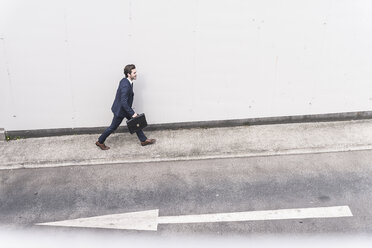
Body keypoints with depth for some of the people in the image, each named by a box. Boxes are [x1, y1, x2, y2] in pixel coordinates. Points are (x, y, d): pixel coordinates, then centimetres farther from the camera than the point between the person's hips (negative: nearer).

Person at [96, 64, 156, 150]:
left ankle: (144, 140, 26)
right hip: (120, 110, -9)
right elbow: (124, 102, -32)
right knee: (113, 127, 8)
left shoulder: (125, 81, -2)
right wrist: (132, 113, -26)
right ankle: (100, 142, 26)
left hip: (124, 108, 9)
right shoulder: (126, 86, -32)